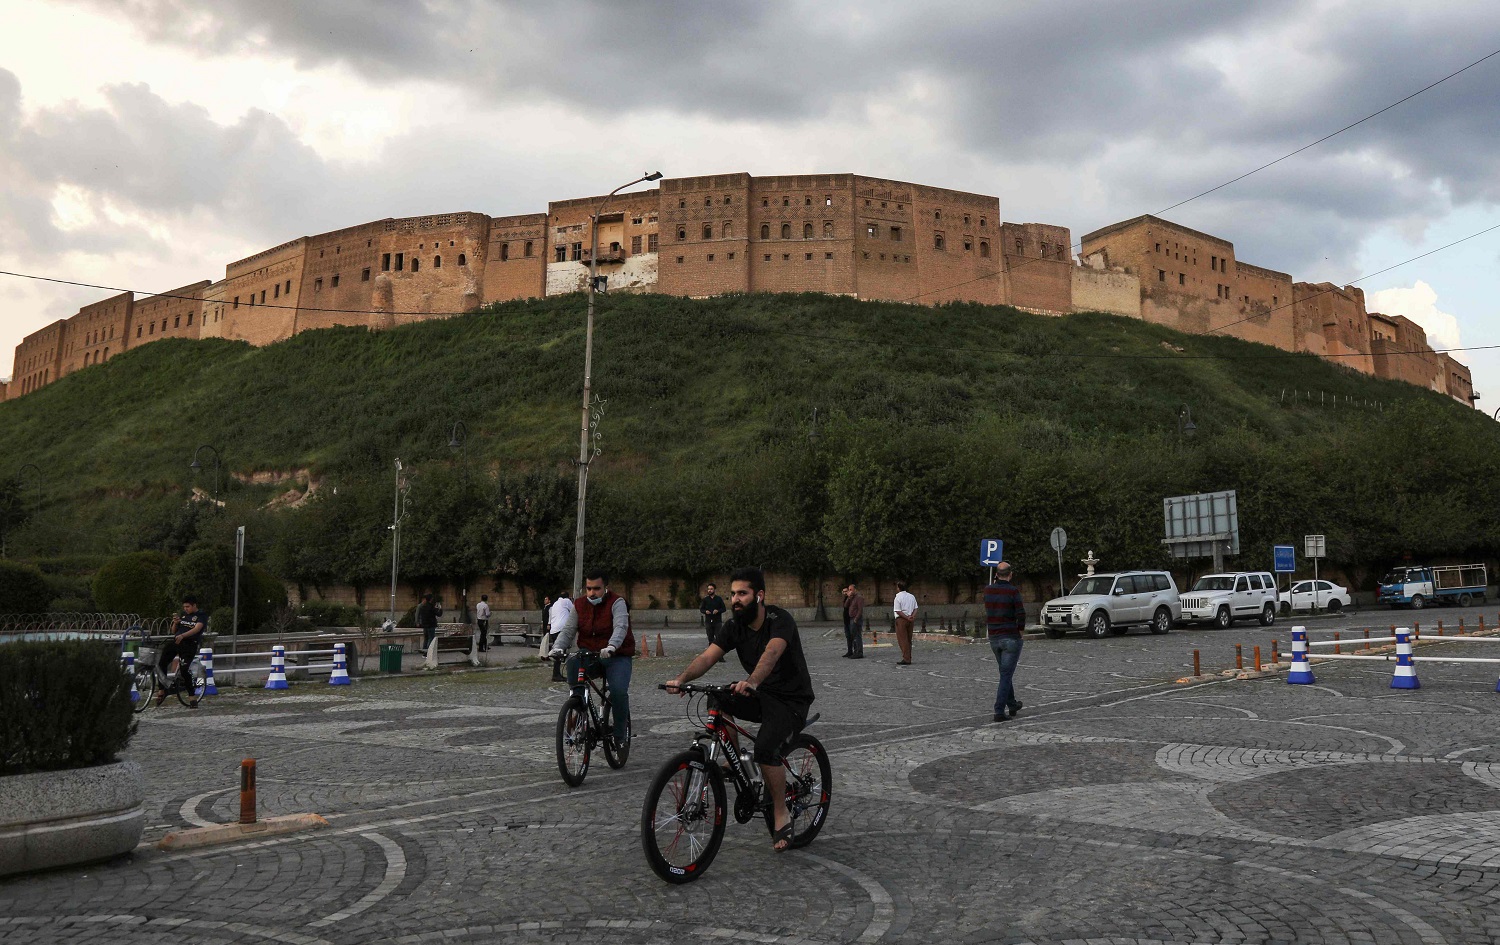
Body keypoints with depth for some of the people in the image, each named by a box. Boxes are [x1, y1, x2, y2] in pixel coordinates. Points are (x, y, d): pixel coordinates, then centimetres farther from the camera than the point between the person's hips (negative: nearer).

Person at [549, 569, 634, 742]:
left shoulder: (617, 603, -8)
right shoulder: (579, 605, 6)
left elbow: (621, 627, -25)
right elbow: (567, 630, 0)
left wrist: (611, 646, -45)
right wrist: (558, 647, -22)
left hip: (616, 656, -3)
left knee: (619, 691, -25)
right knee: (573, 662, -29)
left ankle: (620, 734, -3)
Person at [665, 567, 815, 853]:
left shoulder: (779, 620, -21)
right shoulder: (734, 627, -3)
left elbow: (772, 653, -41)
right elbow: (707, 657, -16)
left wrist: (752, 681, -60)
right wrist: (681, 678, -36)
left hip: (792, 700, -6)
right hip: (761, 697, 6)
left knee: (765, 748, -29)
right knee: (718, 699, -21)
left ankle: (781, 815, -7)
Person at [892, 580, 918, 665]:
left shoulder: (898, 598, -10)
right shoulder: (912, 596, 10)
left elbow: (898, 611, -15)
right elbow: (915, 609, 7)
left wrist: (907, 618, -11)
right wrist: (912, 617, -6)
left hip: (901, 619, -6)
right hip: (910, 620, 6)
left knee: (902, 640, -3)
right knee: (908, 640, 13)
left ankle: (906, 659, -7)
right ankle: (908, 658, 15)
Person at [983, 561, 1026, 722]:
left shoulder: (988, 590, 0)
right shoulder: (1013, 590, -14)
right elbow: (1021, 614, -17)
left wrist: (998, 579, 13)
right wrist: (1020, 628, 4)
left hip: (994, 638, 5)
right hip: (1011, 637, -5)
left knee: (1005, 673, 22)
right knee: (1006, 676, -2)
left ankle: (1012, 705, 34)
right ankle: (999, 712, -7)